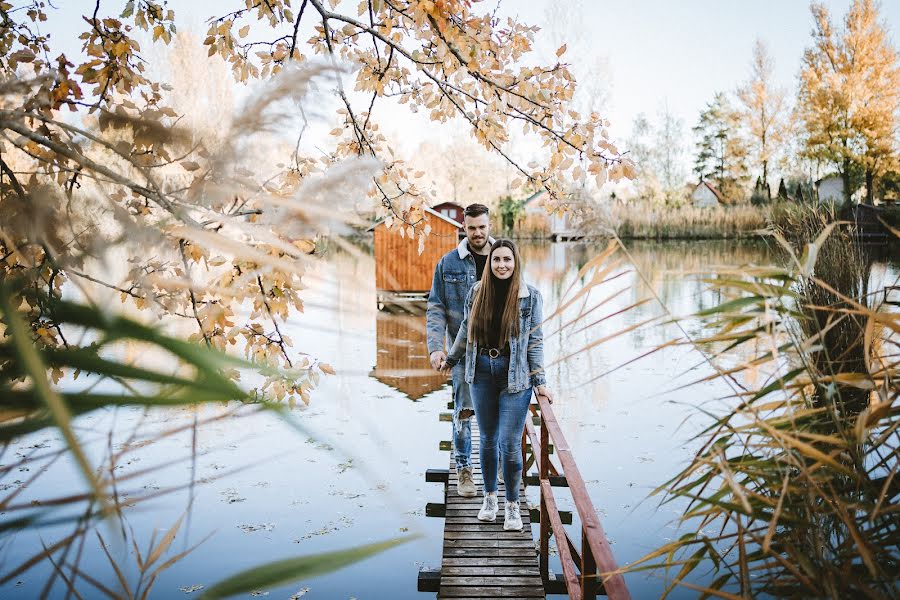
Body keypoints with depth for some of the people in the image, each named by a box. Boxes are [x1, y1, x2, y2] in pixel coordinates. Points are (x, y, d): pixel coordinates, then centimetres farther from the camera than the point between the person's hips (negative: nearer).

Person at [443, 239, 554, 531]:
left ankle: (513, 504, 13)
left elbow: (535, 340, -2)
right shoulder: (476, 292, 2)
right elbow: (465, 330, 16)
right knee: (488, 439, 13)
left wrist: (540, 381, -4)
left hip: (516, 375, -3)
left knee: (509, 443, -6)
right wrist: (450, 360, 26)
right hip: (482, 372, 3)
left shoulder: (530, 296, -4)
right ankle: (490, 496, 31)